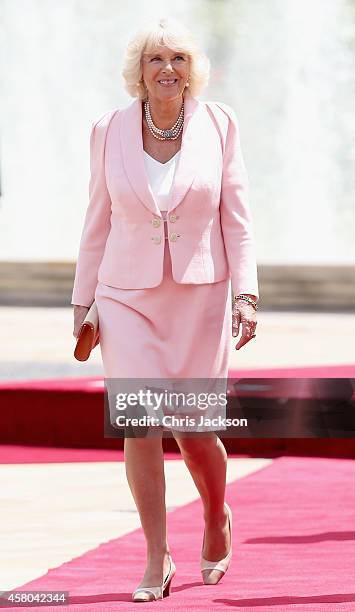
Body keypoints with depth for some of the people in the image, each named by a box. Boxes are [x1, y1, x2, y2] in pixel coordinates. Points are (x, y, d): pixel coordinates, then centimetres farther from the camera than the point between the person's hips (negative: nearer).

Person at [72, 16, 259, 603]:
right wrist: (82, 300, 6)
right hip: (129, 296, 1)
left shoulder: (218, 124, -3)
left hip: (200, 296, 0)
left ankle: (217, 517, 35)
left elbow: (237, 218, 0)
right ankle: (157, 559, 0)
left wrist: (245, 293, -9)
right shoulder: (111, 130, 0)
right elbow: (98, 220, 7)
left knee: (194, 429, 2)